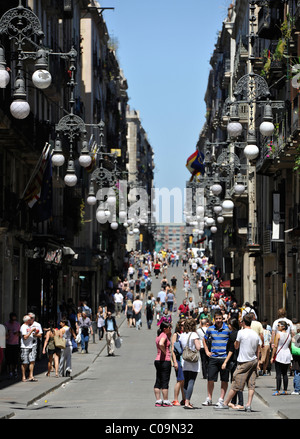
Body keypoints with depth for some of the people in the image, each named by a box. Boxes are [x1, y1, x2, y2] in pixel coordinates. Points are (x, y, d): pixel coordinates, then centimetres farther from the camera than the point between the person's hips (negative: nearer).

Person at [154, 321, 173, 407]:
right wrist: (165, 352, -18)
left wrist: (169, 336, 14)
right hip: (165, 361, -9)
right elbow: (161, 344, -32)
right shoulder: (164, 335, -13)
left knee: (158, 381, 9)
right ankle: (166, 401, 0)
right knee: (165, 381, -3)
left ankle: (158, 401, 12)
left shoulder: (158, 336, 15)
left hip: (157, 360, 9)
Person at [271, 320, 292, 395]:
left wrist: (272, 357, -7)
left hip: (280, 355, -6)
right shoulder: (289, 335, 7)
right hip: (287, 355, 6)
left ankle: (277, 391, -9)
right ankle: (285, 390, 11)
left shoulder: (278, 334, -10)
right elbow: (290, 347, 14)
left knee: (278, 374, -6)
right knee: (285, 374, 11)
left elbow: (275, 346, -12)